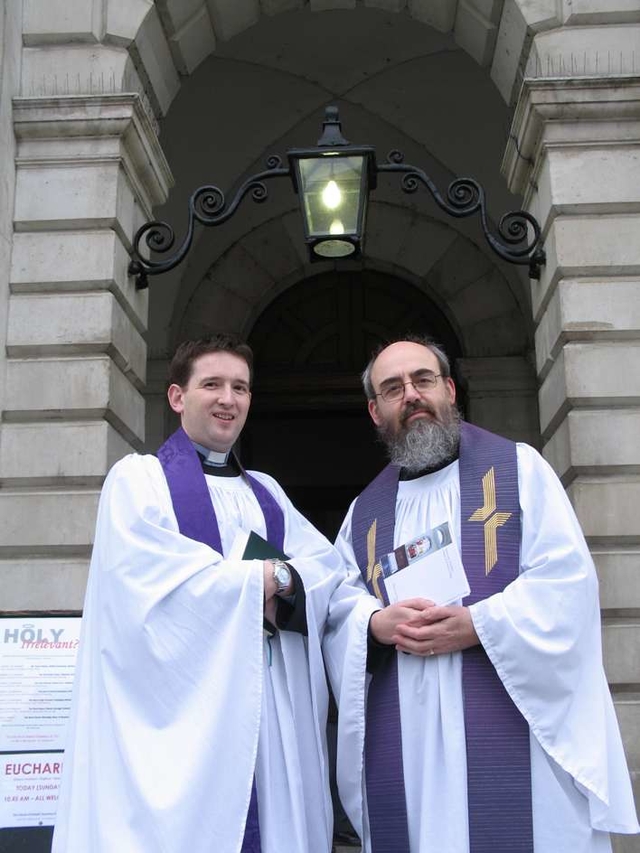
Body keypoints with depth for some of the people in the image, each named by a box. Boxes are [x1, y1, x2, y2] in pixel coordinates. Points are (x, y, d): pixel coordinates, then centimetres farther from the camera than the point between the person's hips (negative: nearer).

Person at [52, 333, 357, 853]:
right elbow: (150, 577, -13)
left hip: (270, 709, 5)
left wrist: (282, 584, -15)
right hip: (179, 701, -5)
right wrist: (263, 577, -6)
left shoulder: (267, 492, 19)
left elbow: (326, 565, 7)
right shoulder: (138, 477, 3)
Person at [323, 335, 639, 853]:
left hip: (511, 724, -3)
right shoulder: (364, 511, 16)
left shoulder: (517, 467, 6)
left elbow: (568, 577, -4)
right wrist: (376, 624, -13)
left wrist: (477, 624, -16)